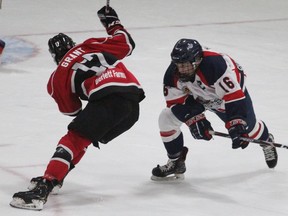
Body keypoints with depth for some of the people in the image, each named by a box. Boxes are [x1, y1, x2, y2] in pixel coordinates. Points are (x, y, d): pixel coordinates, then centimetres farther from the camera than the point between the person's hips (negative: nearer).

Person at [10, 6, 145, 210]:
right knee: (86, 135, 23)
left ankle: (45, 186, -25)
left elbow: (71, 109, 23)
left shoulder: (59, 76, 18)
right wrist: (113, 22, 36)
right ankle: (55, 177, 23)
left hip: (107, 99, -6)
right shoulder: (90, 46, 25)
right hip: (134, 104, 6)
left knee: (75, 138, -8)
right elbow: (126, 44, 21)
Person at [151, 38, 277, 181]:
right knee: (167, 118, -12)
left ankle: (266, 141, 47)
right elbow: (176, 102, -18)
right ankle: (175, 162, 6)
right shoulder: (173, 74, -28)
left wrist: (236, 126, -48)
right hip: (198, 96, 4)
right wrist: (195, 119, -31)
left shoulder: (215, 64, -45)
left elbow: (233, 96, -44)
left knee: (247, 127, 8)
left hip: (234, 88, -3)